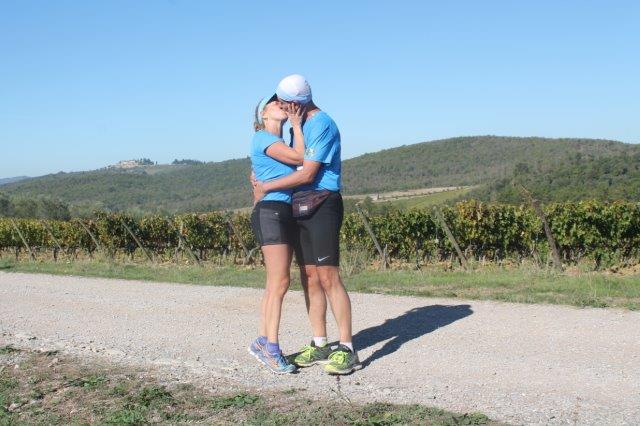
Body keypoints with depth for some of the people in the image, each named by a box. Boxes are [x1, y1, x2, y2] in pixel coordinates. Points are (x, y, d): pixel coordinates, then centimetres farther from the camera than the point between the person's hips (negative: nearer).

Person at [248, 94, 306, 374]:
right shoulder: (262, 138, -4)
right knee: (279, 282, -12)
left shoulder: (281, 141, 22)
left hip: (286, 213, 9)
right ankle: (271, 348, -9)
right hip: (270, 212, -9)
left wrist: (297, 124, 12)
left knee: (275, 283, 7)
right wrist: (297, 125, -2)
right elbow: (299, 157, -11)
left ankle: (262, 343, 12)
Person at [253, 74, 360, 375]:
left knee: (328, 277, -11)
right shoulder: (300, 125, 18)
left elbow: (307, 174, -16)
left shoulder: (322, 125, -11)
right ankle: (320, 345, 14)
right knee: (309, 278, 7)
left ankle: (347, 350, -6)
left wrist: (266, 187, -9)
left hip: (321, 205, -9)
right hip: (300, 208, 9)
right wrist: (261, 179, 9)